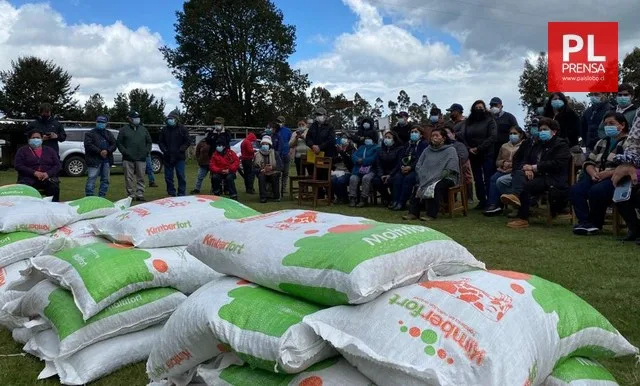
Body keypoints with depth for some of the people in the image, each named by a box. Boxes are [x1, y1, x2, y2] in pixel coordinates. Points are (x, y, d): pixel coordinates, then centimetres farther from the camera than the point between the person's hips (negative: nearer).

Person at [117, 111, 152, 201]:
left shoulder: (143, 129, 14)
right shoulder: (124, 129, 5)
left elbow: (149, 142, 18)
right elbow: (119, 142, 5)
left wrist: (146, 151, 4)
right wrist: (124, 151, -7)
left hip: (141, 159, 2)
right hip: (128, 159, -2)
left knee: (141, 178, 2)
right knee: (129, 178, 0)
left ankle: (140, 194, 8)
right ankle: (131, 195, 6)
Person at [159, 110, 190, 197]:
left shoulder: (182, 129, -1)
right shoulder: (164, 129, 8)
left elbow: (188, 141, -1)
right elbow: (160, 142, 14)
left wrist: (180, 150, -11)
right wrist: (164, 150, -2)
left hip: (179, 157, -3)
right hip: (167, 157, 3)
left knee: (181, 176, -2)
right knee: (168, 177, 6)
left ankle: (181, 194, 4)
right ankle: (171, 193, 16)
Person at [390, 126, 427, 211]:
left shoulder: (423, 144, 4)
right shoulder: (408, 144, 25)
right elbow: (401, 156, 14)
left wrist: (410, 167, -20)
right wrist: (402, 166, -6)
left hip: (415, 169, -5)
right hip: (405, 168, 5)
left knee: (408, 178, -31)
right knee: (397, 177, -24)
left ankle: (402, 203, -31)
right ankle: (395, 201, -29)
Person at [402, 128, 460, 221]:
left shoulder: (450, 150, -2)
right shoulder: (427, 150, 15)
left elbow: (450, 170, -14)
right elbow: (418, 165, 12)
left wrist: (436, 178, -20)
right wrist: (423, 177, -6)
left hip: (446, 178, -5)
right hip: (426, 179, 5)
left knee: (434, 187, -34)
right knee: (416, 185, -20)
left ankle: (432, 214, -30)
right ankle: (413, 213, -18)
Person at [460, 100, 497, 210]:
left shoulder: (489, 120, 0)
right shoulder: (468, 122, 11)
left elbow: (492, 137, -10)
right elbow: (462, 136, 5)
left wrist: (479, 148, -15)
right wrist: (469, 148, -10)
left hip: (487, 154, -4)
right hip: (473, 155, 4)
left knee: (488, 179, -6)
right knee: (477, 179, 7)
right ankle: (482, 201, 15)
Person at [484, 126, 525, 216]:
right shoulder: (504, 146, 24)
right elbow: (497, 162, 23)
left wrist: (512, 164, -16)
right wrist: (503, 162, 1)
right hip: (502, 170, 5)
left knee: (499, 181, -30)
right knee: (493, 178, -26)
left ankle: (493, 205, -22)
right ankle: (493, 205, -26)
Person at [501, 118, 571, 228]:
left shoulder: (561, 144, 3)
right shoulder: (538, 145, 26)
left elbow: (556, 164, -13)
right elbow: (525, 160, 20)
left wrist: (534, 167, -14)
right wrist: (527, 168, -6)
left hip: (553, 179, -6)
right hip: (538, 176, 6)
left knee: (526, 186, -30)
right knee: (519, 173, -24)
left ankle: (523, 219, -26)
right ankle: (516, 195, -53)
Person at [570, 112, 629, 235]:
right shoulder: (602, 142, 23)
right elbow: (588, 162, 19)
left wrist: (608, 173, -22)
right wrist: (593, 173, -4)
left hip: (615, 179, -7)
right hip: (596, 177, 7)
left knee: (595, 191, -34)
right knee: (575, 190, -21)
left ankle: (595, 224, -14)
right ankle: (585, 222, -25)